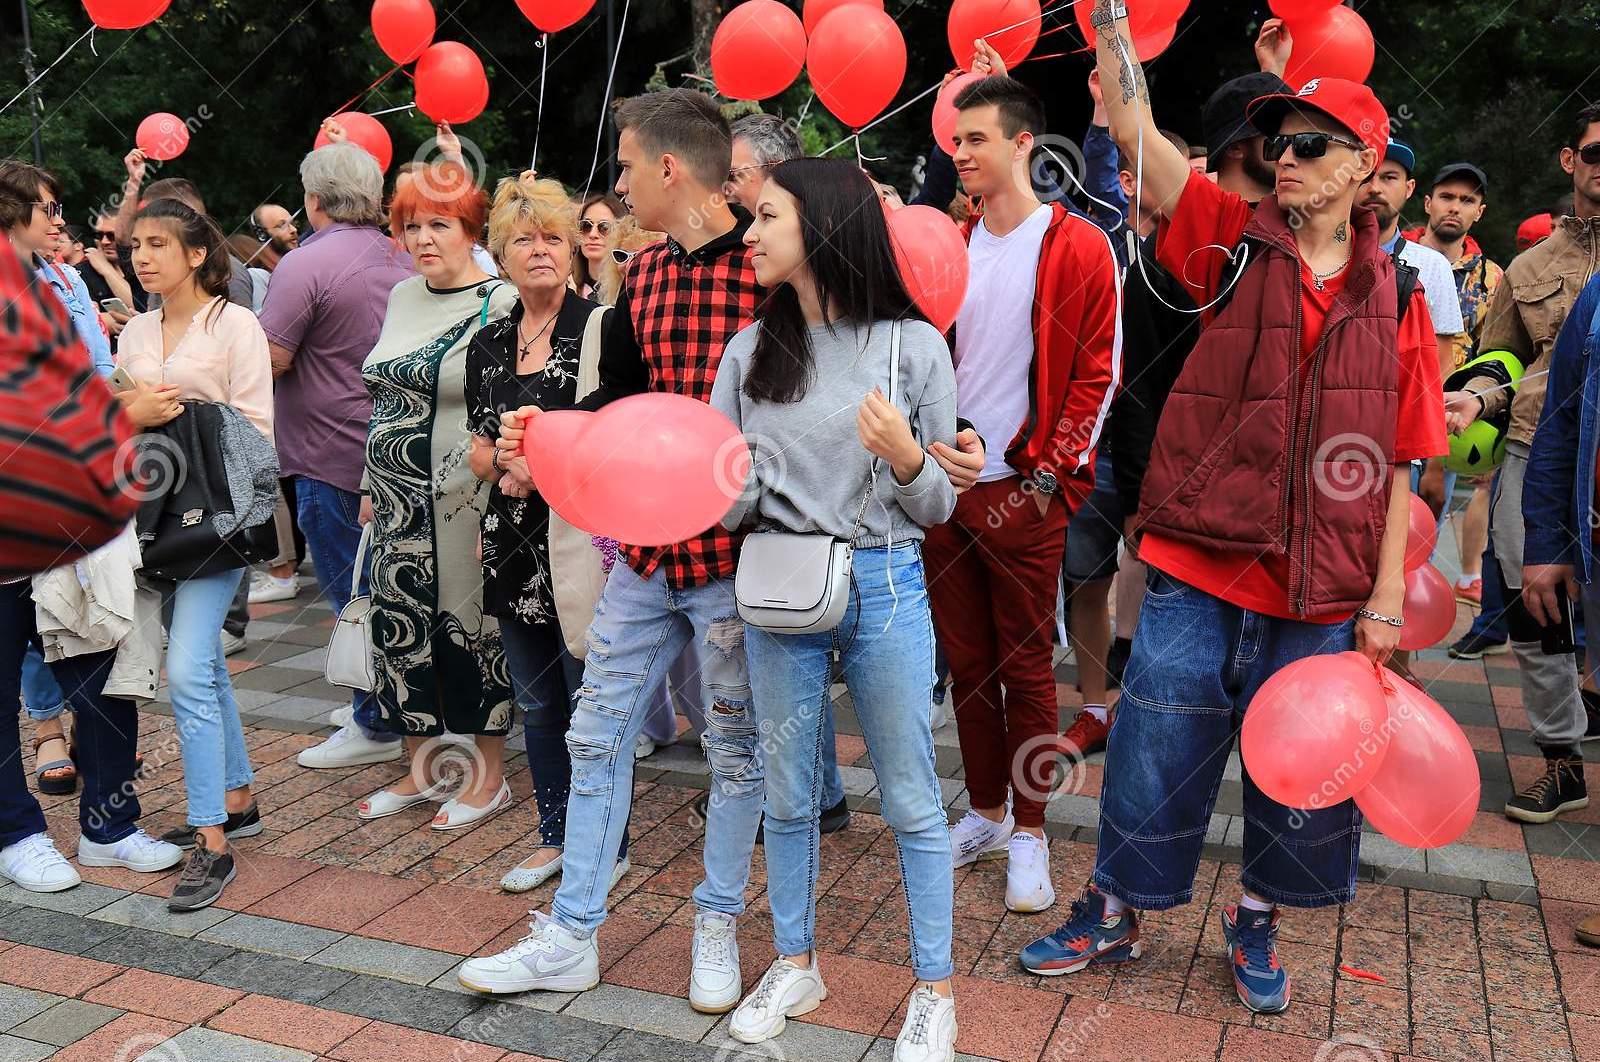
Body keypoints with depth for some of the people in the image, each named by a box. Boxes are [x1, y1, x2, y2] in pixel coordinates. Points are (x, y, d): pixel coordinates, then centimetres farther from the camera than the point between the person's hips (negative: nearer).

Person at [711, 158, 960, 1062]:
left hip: (884, 586, -3)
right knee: (789, 795, 15)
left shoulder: (913, 344, -6)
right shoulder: (752, 350, 3)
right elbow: (730, 502, 3)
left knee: (911, 801, 7)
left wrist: (904, 456, -21)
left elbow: (939, 507, -2)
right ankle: (796, 965, 35)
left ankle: (936, 988, 25)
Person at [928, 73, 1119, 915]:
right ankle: (986, 814, 27)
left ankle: (1028, 832, 17)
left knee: (1024, 664, 3)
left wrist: (1045, 475, -11)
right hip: (946, 487, 5)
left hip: (1022, 491, -5)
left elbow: (1097, 373, -6)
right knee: (967, 660, 12)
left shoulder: (1076, 246, -4)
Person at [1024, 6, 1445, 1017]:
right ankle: (1113, 915, 30)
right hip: (1199, 566, -1)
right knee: (1154, 751, 8)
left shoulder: (1397, 296, 3)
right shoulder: (1236, 240, 0)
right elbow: (1137, 129, -11)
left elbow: (1401, 461, 4)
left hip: (1322, 593, 2)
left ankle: (1257, 923, 38)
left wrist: (1387, 595, 0)